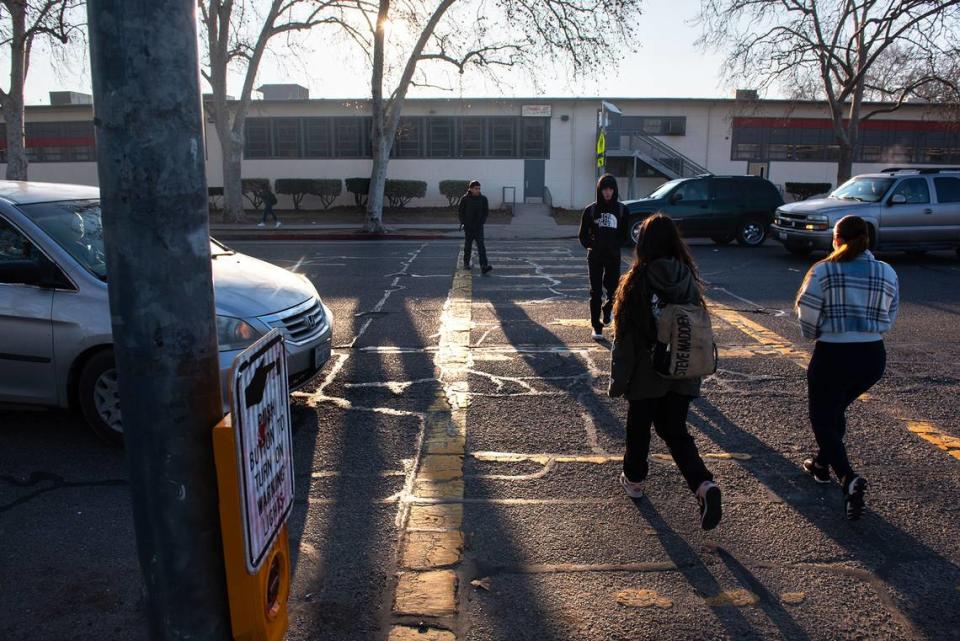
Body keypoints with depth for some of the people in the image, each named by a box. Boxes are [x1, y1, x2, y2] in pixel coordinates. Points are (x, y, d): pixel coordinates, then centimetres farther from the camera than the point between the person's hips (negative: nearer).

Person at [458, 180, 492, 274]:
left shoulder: (483, 198, 1)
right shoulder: (465, 199, -3)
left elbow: (486, 212, 6)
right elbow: (461, 212, 3)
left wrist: (481, 222, -5)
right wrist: (463, 223, -8)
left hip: (479, 227, 0)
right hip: (468, 227, 0)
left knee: (481, 246, -10)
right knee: (468, 246, 12)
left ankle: (484, 266, -18)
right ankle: (466, 263, 31)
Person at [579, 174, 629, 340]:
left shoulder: (622, 210, -1)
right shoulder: (591, 210, -1)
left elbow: (625, 235, 2)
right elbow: (583, 235, 3)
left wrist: (615, 246, -11)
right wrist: (592, 245, -10)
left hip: (614, 257, 1)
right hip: (595, 257, -1)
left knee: (613, 289, 5)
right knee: (596, 292, 0)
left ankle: (607, 309, 39)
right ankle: (596, 326, 7)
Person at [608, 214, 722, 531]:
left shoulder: (636, 282, -18)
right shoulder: (688, 279, -5)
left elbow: (624, 337, -14)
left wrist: (617, 380, -5)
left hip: (646, 374, -4)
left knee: (639, 428, 17)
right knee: (675, 430, 14)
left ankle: (634, 479, 37)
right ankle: (704, 484, -4)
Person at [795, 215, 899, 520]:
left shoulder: (824, 271, -10)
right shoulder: (887, 273, 3)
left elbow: (807, 317, -10)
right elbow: (889, 320, 7)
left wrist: (815, 334, 10)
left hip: (832, 355, -5)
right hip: (873, 357, 5)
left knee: (823, 420, 6)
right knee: (836, 410, 27)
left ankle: (849, 478, -15)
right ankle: (822, 464, 39)